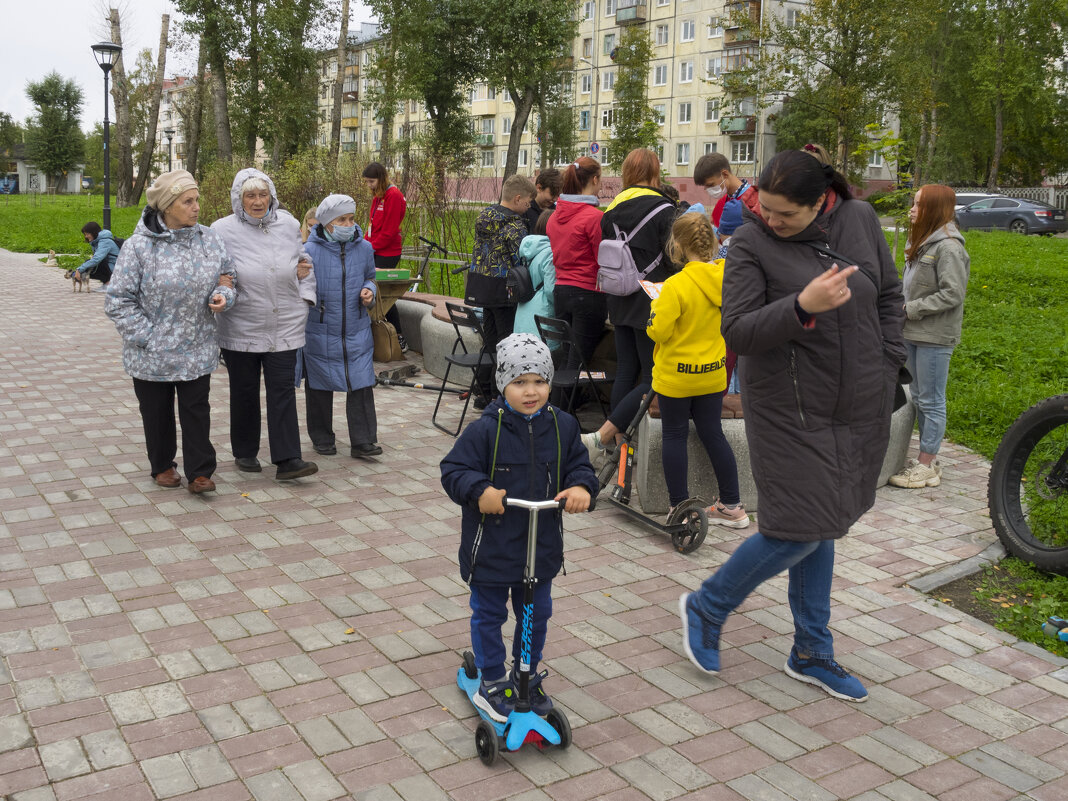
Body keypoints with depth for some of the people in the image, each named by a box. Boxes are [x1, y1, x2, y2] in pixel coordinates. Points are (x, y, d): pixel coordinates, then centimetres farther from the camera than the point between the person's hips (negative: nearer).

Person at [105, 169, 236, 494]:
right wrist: (147, 337, -14)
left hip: (197, 351, 2)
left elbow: (227, 278, 12)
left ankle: (199, 473, 13)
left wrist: (222, 296, -11)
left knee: (196, 411, 5)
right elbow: (118, 299, -10)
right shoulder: (139, 246, -13)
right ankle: (162, 466, 32)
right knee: (157, 413, 14)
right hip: (153, 354, -2)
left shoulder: (210, 240, -1)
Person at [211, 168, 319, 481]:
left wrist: (305, 296, 10)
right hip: (241, 328, -1)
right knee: (244, 391, 11)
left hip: (285, 326, 2)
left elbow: (304, 261, 19)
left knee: (283, 389, -3)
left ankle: (287, 459, -4)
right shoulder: (223, 230, -5)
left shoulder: (288, 225, 5)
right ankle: (245, 452, 27)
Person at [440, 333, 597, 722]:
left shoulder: (563, 427, -3)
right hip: (491, 546, -3)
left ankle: (528, 676, 39)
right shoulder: (484, 430, -16)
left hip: (542, 545, 4)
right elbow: (454, 470, -15)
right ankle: (492, 682, 30)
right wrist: (478, 490, -33)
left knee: (536, 614, 18)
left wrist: (581, 487, -16)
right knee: (489, 615, 12)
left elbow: (579, 464, 6)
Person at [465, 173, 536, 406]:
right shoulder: (515, 226, -16)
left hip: (481, 286, 8)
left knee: (489, 339, 15)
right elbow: (521, 261, -16)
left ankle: (484, 393, 21)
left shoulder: (484, 215, 8)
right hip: (503, 288, -8)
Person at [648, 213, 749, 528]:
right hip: (713, 372, 6)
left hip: (675, 375, -6)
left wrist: (655, 308, -1)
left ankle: (679, 508, 13)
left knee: (674, 436, 8)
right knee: (712, 433, 15)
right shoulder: (724, 278, -4)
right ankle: (732, 506, 21)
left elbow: (658, 331, -18)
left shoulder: (676, 285, -22)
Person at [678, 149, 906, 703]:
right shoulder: (750, 244, -13)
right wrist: (803, 307, -34)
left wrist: (888, 366, 5)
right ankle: (705, 608, 17)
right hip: (790, 412, -5)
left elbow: (888, 294, 13)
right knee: (801, 530, -7)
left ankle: (811, 654, 29)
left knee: (820, 526, 15)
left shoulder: (860, 219, 1)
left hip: (860, 408, 5)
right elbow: (737, 333, -20)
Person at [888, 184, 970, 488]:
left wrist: (911, 309, -17)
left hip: (935, 337, -9)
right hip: (914, 334, 10)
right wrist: (903, 308, 4)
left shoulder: (948, 248, -16)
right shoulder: (922, 242, 13)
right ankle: (928, 459, 26)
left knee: (931, 401, -1)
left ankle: (927, 466, 7)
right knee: (919, 397, 15)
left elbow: (953, 294, -19)